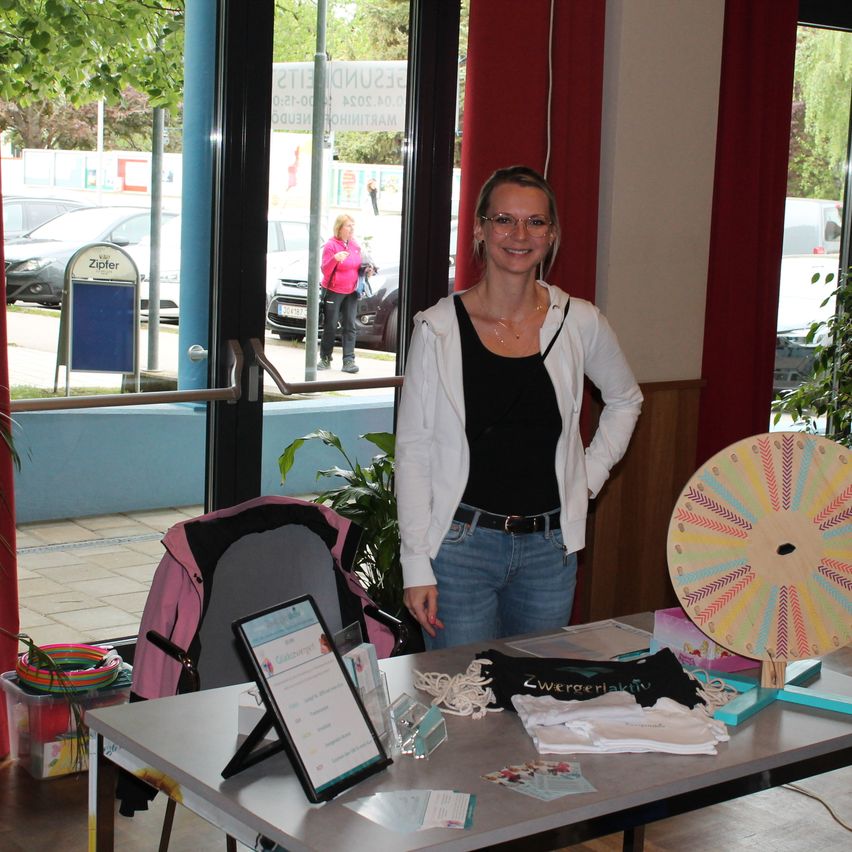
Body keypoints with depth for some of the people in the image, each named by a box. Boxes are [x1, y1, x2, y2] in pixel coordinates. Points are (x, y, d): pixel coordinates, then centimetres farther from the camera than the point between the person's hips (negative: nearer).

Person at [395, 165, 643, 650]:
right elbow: (413, 449, -5)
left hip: (550, 549, 3)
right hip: (462, 544, -2)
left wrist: (591, 475, 7)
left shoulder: (579, 323, 0)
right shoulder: (439, 328, -7)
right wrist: (417, 565, -9)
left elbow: (625, 400, 19)